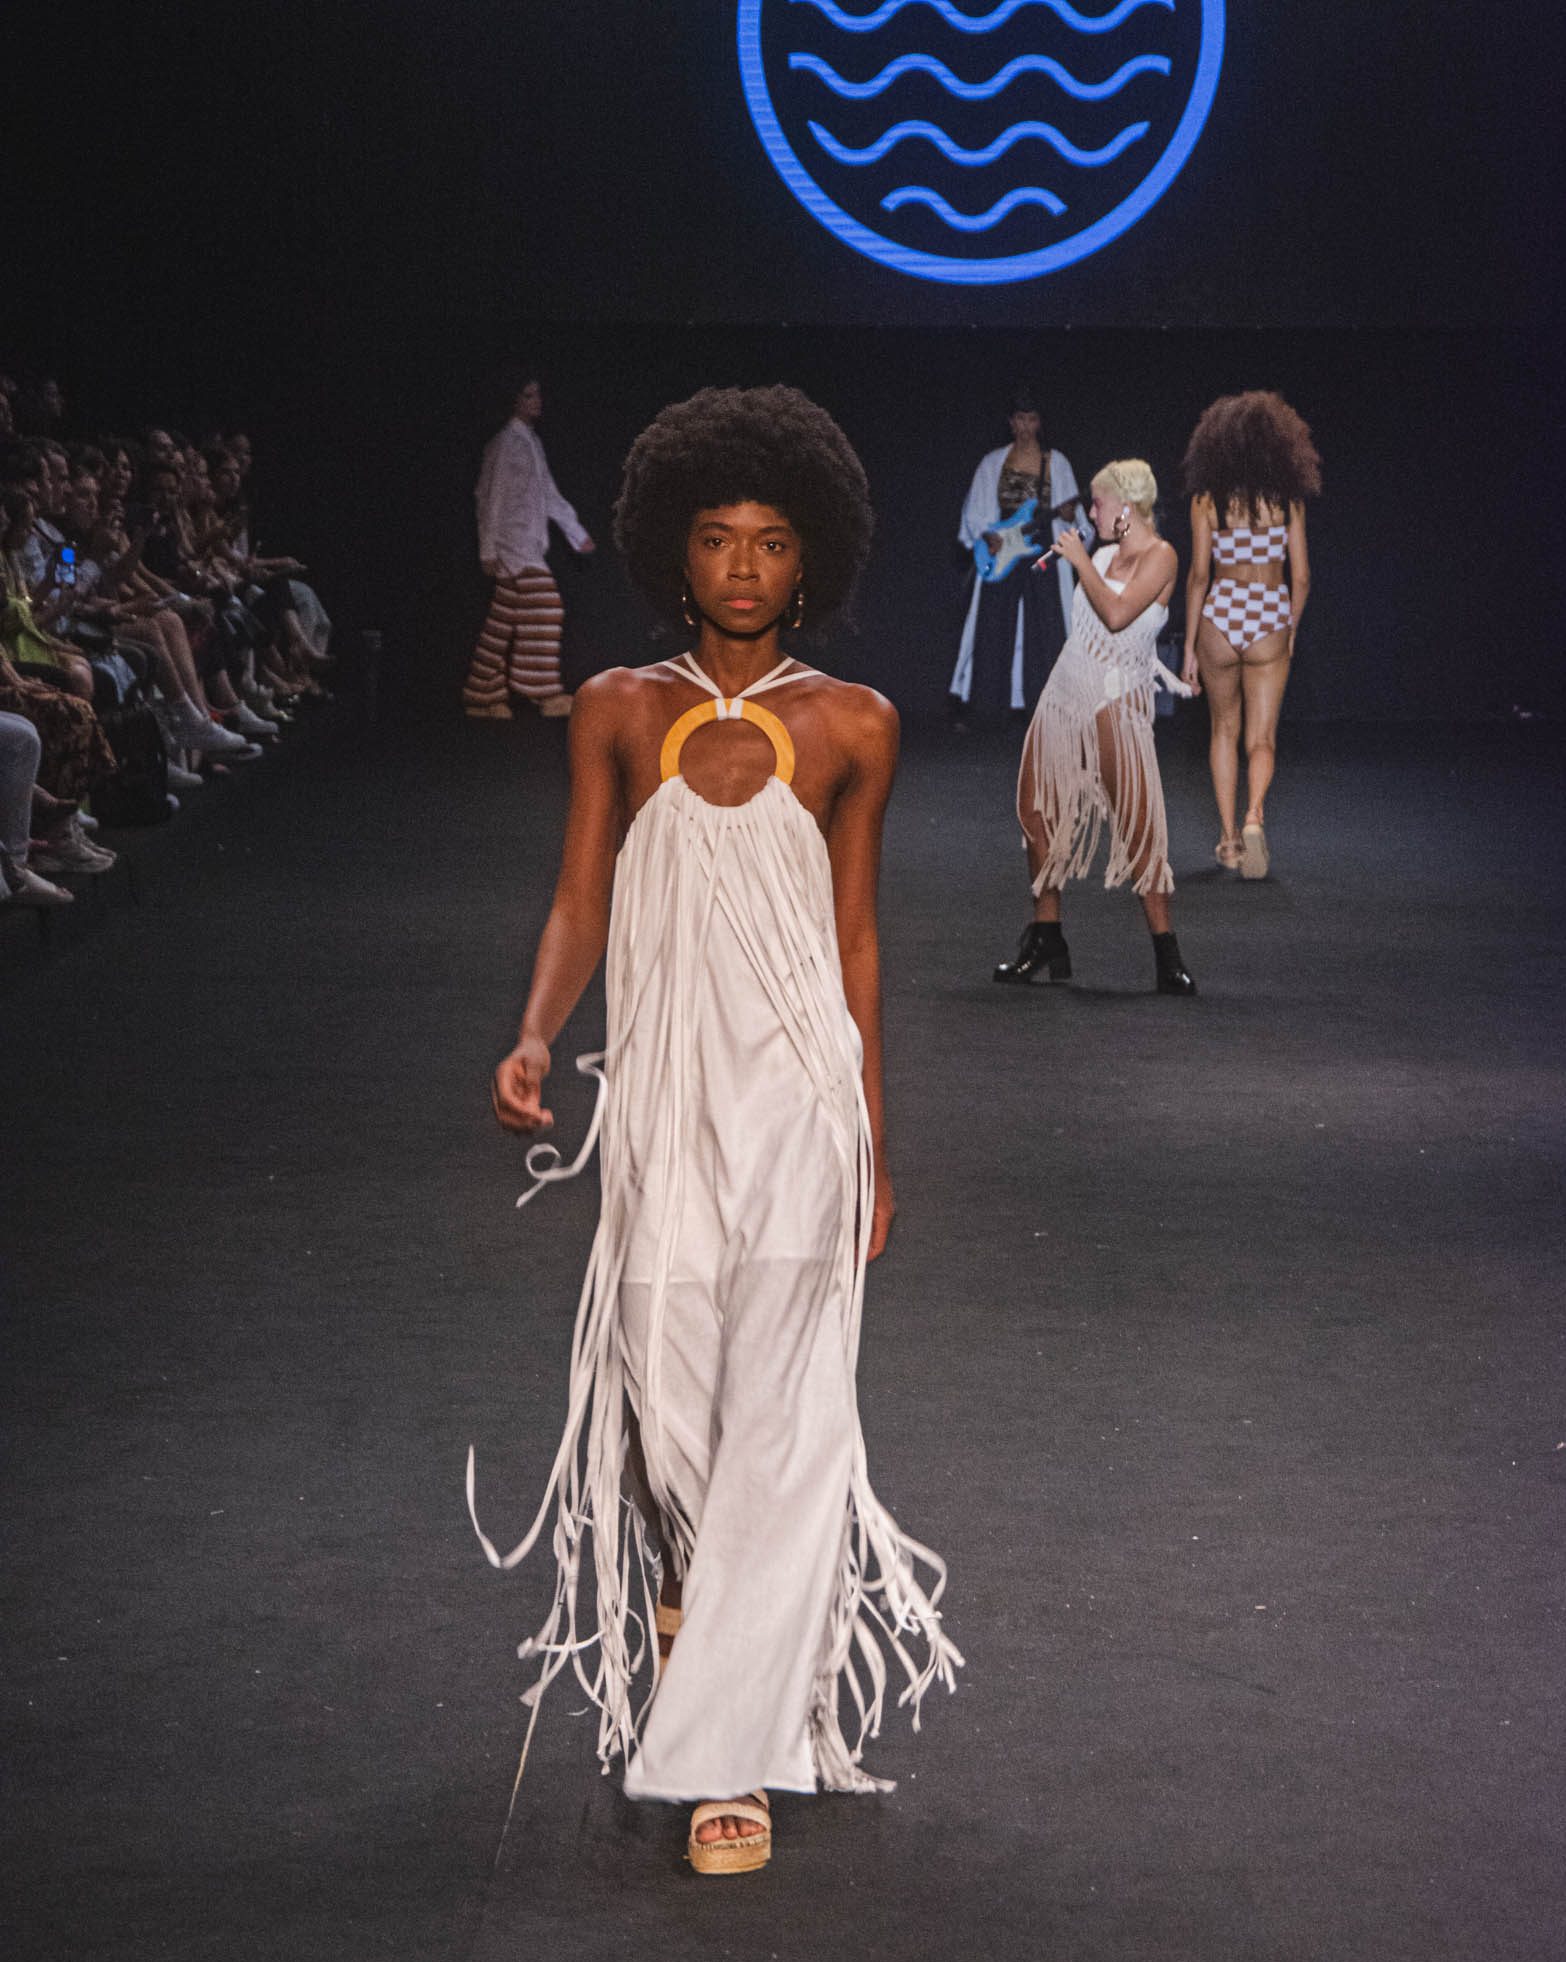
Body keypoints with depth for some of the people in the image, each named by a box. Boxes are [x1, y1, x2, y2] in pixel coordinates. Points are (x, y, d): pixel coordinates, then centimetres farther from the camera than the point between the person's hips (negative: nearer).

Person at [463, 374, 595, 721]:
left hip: (530, 544, 8)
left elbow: (549, 494, 24)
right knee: (543, 608, -15)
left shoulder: (532, 442, 18)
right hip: (512, 543, -8)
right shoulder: (504, 444, -8)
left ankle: (483, 696, 9)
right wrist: (488, 550, -12)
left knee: (504, 624, 7)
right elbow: (491, 498, -10)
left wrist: (578, 534, 22)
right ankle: (547, 694, -14)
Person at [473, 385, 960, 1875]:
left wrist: (872, 1144, 9)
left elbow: (854, 940, 8)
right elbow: (580, 905, 4)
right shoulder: (618, 714, 6)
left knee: (779, 1418, -7)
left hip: (795, 1096, -1)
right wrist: (534, 1039, -15)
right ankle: (702, 1589, 39)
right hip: (661, 1093, 1)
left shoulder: (850, 727, 4)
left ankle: (728, 1752, -4)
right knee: (666, 1401, 4)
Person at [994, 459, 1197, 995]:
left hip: (1115, 703, -8)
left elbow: (1118, 614, -21)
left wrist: (1081, 562, -13)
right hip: (1066, 691, 8)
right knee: (1038, 811, 6)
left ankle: (1167, 958, -9)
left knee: (1137, 824, -12)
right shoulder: (1104, 554, 14)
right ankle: (1046, 943, 15)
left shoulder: (1159, 556, -7)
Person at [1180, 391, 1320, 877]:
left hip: (1220, 617, 0)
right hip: (1271, 620, 0)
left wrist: (1189, 646, 1)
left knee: (1225, 730, 19)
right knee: (1262, 739, 6)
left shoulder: (1207, 500, -3)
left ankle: (1229, 838, 18)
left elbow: (1199, 575, -5)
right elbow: (1300, 576, 1)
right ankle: (1254, 817, -21)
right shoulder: (1287, 500, -1)